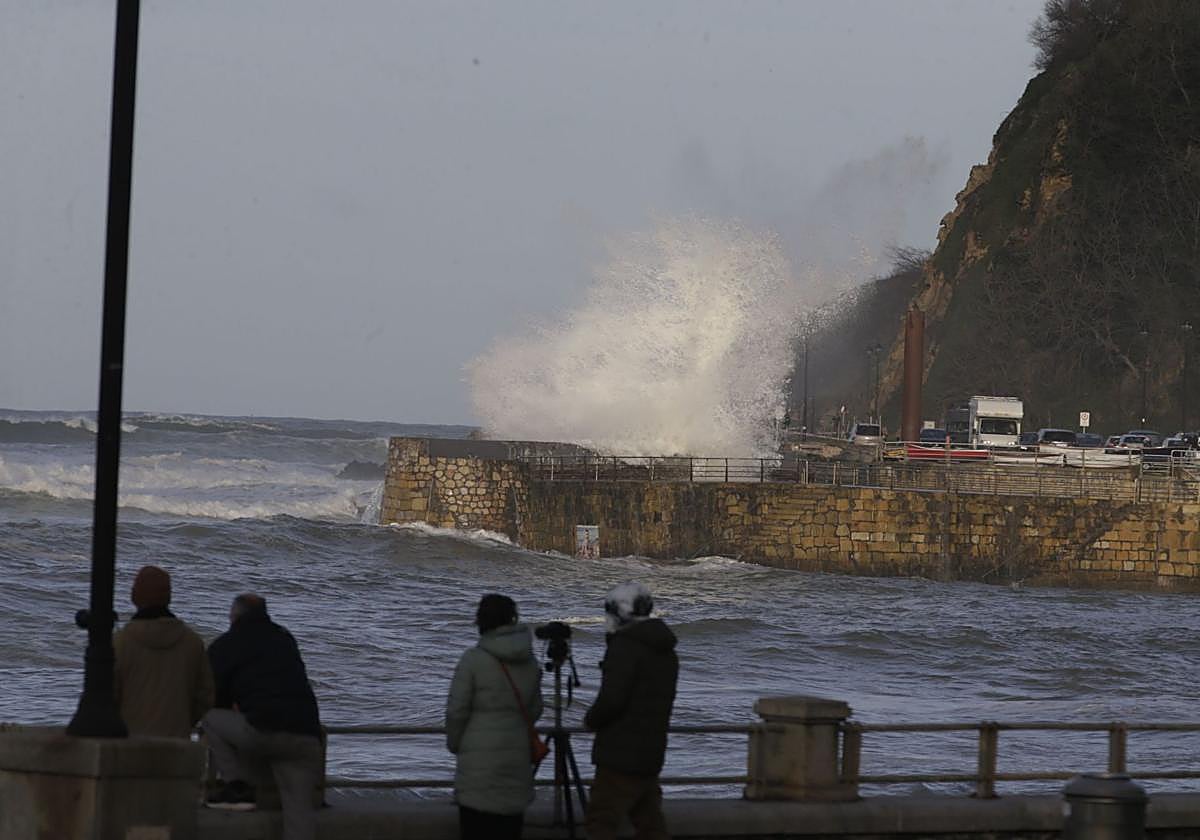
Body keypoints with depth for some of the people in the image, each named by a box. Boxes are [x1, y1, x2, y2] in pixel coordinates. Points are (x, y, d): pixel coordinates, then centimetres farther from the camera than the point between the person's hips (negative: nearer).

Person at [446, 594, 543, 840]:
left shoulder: (473, 659, -11)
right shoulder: (529, 662, 5)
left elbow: (457, 710, -8)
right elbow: (535, 709, 12)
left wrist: (454, 744, 8)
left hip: (479, 757, -5)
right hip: (518, 755, 5)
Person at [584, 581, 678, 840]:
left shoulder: (625, 646, -14)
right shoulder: (666, 653, 14)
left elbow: (612, 699, -20)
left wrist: (591, 720, -2)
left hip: (621, 754, -9)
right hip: (652, 753, 9)